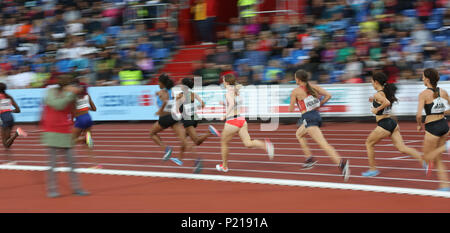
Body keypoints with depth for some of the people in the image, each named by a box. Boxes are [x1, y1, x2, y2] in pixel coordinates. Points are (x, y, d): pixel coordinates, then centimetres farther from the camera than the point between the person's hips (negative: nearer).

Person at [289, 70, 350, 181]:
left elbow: (291, 109, 0)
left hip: (308, 118, -9)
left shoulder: (295, 92, -7)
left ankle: (341, 162, -36)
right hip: (316, 115, 9)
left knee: (323, 143, -19)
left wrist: (291, 106, 24)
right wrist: (319, 104, 15)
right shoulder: (312, 86, 9)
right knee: (298, 134, 32)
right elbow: (328, 95, 2)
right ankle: (309, 158, 29)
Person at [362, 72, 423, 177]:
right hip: (392, 123, 8)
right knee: (402, 148, 3)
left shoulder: (378, 94, -14)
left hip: (383, 125, -8)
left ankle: (372, 169, 20)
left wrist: (377, 109, -20)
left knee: (369, 144, 15)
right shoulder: (386, 91, 12)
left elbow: (387, 102, -33)